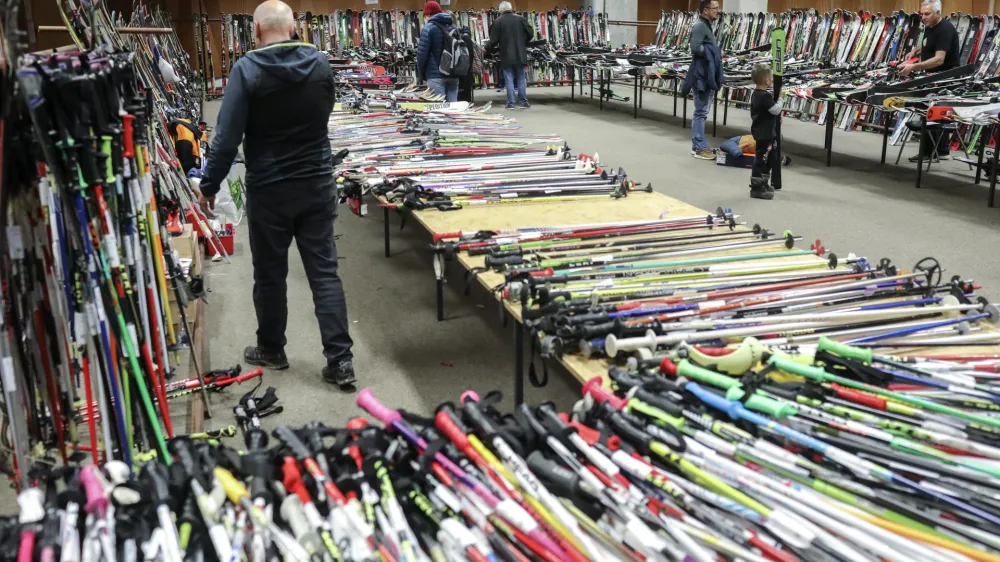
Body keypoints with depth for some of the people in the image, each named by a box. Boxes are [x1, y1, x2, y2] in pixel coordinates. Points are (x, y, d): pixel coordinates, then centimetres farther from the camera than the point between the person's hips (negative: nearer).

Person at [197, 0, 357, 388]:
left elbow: (227, 138, -13)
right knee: (324, 271, 5)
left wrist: (209, 186, -3)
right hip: (317, 185, 3)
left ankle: (271, 351, 28)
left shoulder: (247, 70, -12)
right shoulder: (320, 63, 0)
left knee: (269, 274, 12)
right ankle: (340, 359, 3)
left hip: (268, 190, -3)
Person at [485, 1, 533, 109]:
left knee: (509, 80, 1)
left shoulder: (498, 21, -6)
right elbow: (530, 34, 4)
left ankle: (511, 103, 0)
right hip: (520, 55, 2)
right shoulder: (520, 19, 3)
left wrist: (487, 49, 10)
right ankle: (523, 101, 11)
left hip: (506, 56, -2)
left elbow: (493, 40, -8)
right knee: (521, 79, 10)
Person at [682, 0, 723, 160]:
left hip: (708, 77, 10)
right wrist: (716, 52, -14)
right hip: (702, 77, -10)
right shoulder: (700, 26, -14)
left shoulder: (707, 26, 17)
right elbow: (695, 48, -25)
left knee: (701, 112, 13)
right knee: (701, 113, -6)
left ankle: (698, 145, 20)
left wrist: (715, 53, 5)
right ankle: (699, 148, -3)